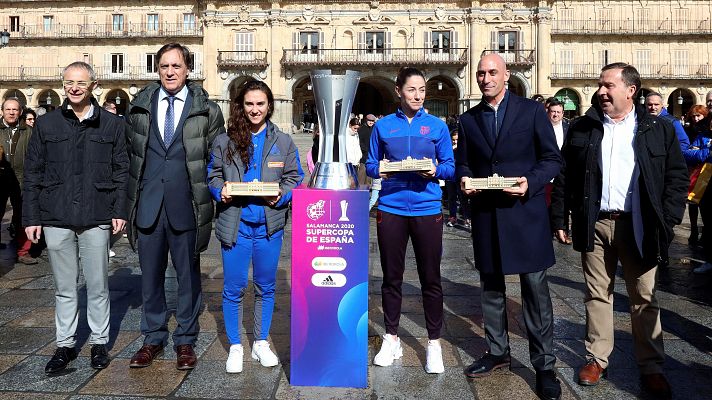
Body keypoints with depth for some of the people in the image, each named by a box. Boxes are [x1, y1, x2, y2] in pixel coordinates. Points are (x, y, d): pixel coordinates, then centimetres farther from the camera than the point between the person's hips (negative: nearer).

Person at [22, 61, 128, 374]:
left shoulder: (112, 125, 4)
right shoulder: (46, 124, 7)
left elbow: (121, 171, 5)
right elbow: (32, 174, 7)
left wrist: (120, 210, -3)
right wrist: (31, 216, 3)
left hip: (97, 219, -1)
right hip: (56, 219, 1)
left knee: (98, 286, 7)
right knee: (64, 287, 11)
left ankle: (99, 342, 21)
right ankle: (65, 344, 23)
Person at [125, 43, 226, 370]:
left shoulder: (207, 109, 0)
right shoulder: (139, 106, 8)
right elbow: (129, 152, 14)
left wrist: (207, 194, -1)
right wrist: (133, 193, 9)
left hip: (186, 205, -2)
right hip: (148, 204, 3)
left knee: (188, 275, 8)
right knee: (150, 274, 12)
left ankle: (185, 340, 23)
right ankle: (153, 337, 28)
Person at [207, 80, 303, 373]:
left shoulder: (283, 142, 4)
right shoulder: (225, 141, 3)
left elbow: (294, 178, 5)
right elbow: (213, 175, 9)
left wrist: (282, 195, -14)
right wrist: (220, 191, -12)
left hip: (269, 225, 1)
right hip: (235, 224, -1)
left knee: (266, 286, 12)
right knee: (233, 288, 4)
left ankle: (261, 343, 29)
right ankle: (235, 347, 21)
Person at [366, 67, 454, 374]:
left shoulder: (437, 126, 5)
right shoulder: (383, 126, 6)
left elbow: (450, 167, 5)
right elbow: (370, 165, 8)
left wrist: (436, 171, -16)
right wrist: (379, 170, -13)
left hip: (427, 209, -1)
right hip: (391, 209, 1)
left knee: (430, 278, 4)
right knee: (391, 277, 9)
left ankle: (434, 344, 18)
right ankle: (391, 339, 25)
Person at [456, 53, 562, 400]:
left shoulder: (532, 111, 0)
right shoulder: (468, 119, 10)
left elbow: (552, 159, 0)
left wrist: (530, 182, -17)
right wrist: (464, 180, -7)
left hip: (524, 211, -3)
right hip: (484, 213, 4)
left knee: (535, 289, 0)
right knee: (491, 287, 13)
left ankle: (544, 365, 11)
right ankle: (497, 352, 29)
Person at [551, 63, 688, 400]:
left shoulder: (659, 129, 3)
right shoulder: (581, 129, 6)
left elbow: (677, 177, 2)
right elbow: (565, 177, 7)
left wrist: (667, 221, -7)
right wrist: (558, 218, 2)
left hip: (639, 226, -1)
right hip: (594, 225, 1)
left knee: (644, 298, 8)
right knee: (597, 295, 9)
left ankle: (651, 368, 19)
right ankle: (596, 358, 21)